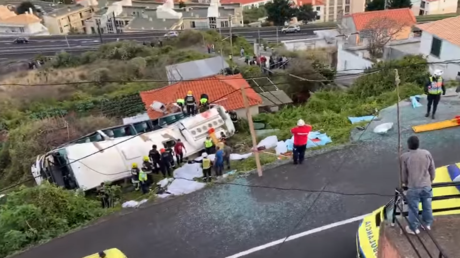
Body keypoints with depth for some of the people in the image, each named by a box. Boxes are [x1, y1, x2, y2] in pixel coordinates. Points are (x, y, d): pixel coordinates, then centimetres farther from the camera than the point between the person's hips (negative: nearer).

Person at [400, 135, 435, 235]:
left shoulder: (405, 156, -12)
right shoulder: (427, 153, -3)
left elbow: (403, 173, -3)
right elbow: (432, 169, 5)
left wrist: (405, 183, 15)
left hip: (413, 187, -4)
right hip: (426, 185, 4)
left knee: (413, 208, 9)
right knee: (427, 206, 20)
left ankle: (414, 228, 20)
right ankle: (427, 224, 37)